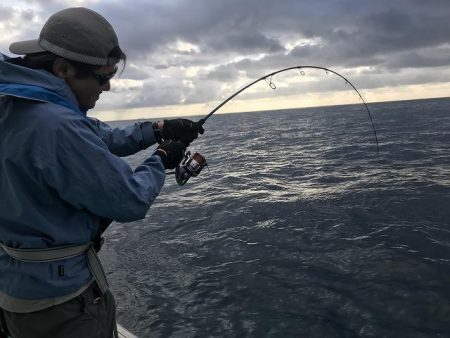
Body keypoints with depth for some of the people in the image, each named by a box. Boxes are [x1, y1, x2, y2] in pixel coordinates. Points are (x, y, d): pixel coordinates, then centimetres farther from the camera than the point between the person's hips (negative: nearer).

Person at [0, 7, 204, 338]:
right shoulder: (56, 125, -30)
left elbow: (102, 140, 10)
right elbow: (130, 202, -23)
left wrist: (158, 130, 2)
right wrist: (162, 160, -7)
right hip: (59, 292, -9)